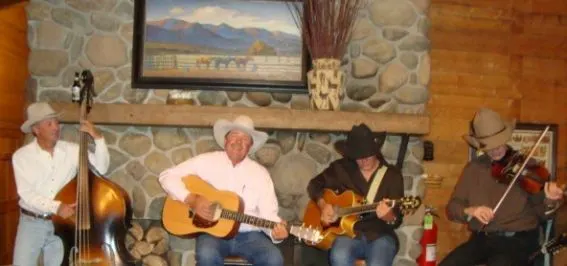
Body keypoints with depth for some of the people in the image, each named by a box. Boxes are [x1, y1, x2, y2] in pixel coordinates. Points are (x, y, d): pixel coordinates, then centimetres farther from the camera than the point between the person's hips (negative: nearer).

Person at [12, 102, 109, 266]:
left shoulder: (72, 150, -1)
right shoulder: (22, 156, -7)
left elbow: (102, 167, -6)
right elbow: (26, 193, -14)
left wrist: (98, 138, -16)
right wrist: (56, 207, -27)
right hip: (31, 222, -1)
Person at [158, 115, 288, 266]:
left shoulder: (260, 173, 6)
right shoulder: (207, 161, 2)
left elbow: (268, 213, 1)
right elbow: (167, 176, 0)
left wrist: (276, 230, -22)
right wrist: (191, 199, -15)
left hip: (249, 235, 2)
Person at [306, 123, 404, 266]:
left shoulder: (392, 175, 1)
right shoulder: (341, 168, 5)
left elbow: (397, 220, -3)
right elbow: (314, 185, 14)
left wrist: (387, 215, -28)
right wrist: (323, 205, -6)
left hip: (379, 236, -1)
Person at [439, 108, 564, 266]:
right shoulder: (473, 168, 9)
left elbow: (540, 213, 1)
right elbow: (452, 207, 7)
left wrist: (548, 202, -21)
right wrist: (470, 210, -14)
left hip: (518, 240, -3)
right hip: (481, 239, 3)